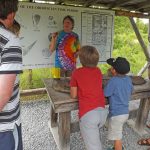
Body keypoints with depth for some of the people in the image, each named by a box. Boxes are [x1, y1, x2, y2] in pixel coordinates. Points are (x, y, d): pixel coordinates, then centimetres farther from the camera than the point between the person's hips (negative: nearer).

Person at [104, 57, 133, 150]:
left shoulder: (113, 80, -23)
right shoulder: (128, 79, -2)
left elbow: (105, 95, -17)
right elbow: (131, 91, 14)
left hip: (116, 114, -8)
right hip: (125, 112, 8)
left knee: (117, 138, 9)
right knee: (118, 134, 29)